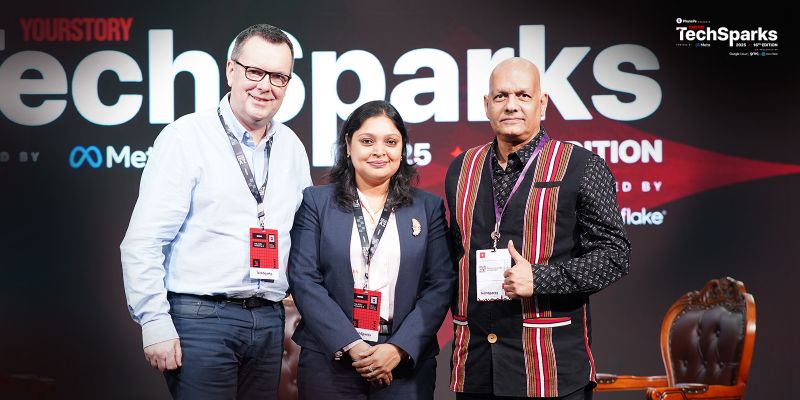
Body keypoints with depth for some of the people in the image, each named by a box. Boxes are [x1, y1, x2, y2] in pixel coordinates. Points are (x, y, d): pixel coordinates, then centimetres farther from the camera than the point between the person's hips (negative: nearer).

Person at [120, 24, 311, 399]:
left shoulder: (291, 147, 11)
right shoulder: (186, 137, -6)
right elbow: (143, 243, -9)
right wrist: (155, 324, -13)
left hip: (269, 321, 5)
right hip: (201, 316, -5)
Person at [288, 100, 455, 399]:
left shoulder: (429, 208, 7)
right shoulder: (316, 202, 4)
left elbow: (440, 285, 1)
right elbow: (304, 280, -4)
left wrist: (400, 348, -12)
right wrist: (351, 345, -14)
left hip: (406, 362, 1)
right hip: (329, 360, -1)